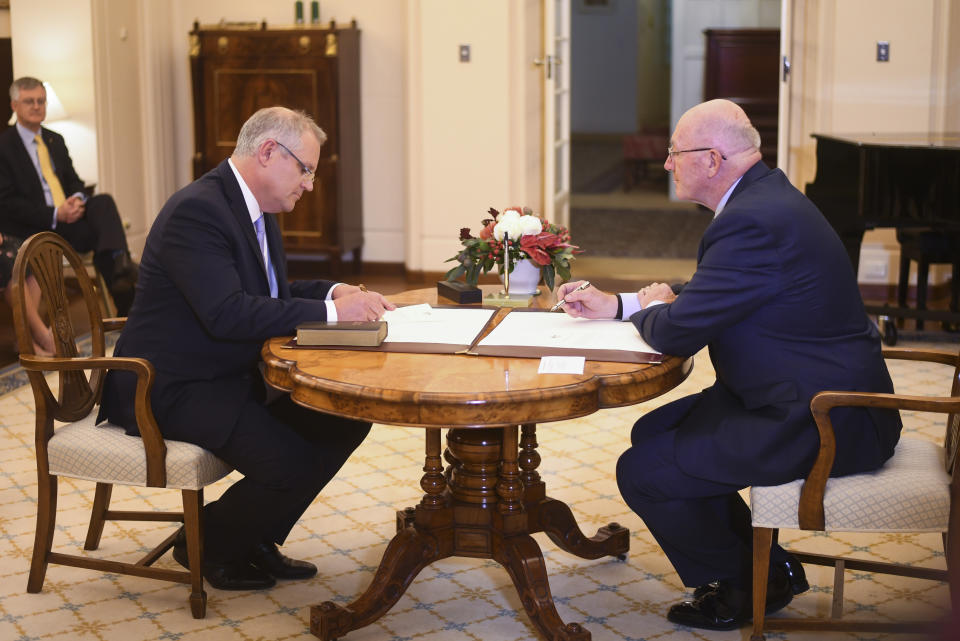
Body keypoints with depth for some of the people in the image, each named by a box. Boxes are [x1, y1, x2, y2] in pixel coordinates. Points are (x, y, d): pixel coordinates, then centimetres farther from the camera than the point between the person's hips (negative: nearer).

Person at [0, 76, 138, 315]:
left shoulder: (56, 140, 20)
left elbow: (74, 181, 22)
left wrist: (77, 199, -6)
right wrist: (54, 215, -20)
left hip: (68, 216, 6)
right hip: (34, 230, -6)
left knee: (103, 201, -26)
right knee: (103, 230, -29)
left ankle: (120, 264, -44)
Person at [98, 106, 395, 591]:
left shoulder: (254, 207, 11)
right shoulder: (197, 210, -21)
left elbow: (274, 292, 19)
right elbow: (227, 312, -32)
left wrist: (337, 292, -1)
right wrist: (330, 311, -28)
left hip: (235, 376, 10)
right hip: (173, 387, -10)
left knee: (346, 421, -1)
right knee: (291, 463, -24)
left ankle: (255, 538, 14)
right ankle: (205, 544, 5)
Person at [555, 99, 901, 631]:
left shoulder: (752, 222, -25)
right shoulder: (765, 195, 10)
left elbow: (675, 332, -24)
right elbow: (707, 298, 20)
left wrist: (648, 309, 0)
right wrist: (615, 305, 15)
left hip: (821, 425, -11)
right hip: (817, 395, 11)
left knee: (642, 472, -10)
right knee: (653, 431, 16)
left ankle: (741, 591, 14)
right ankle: (764, 566, 25)